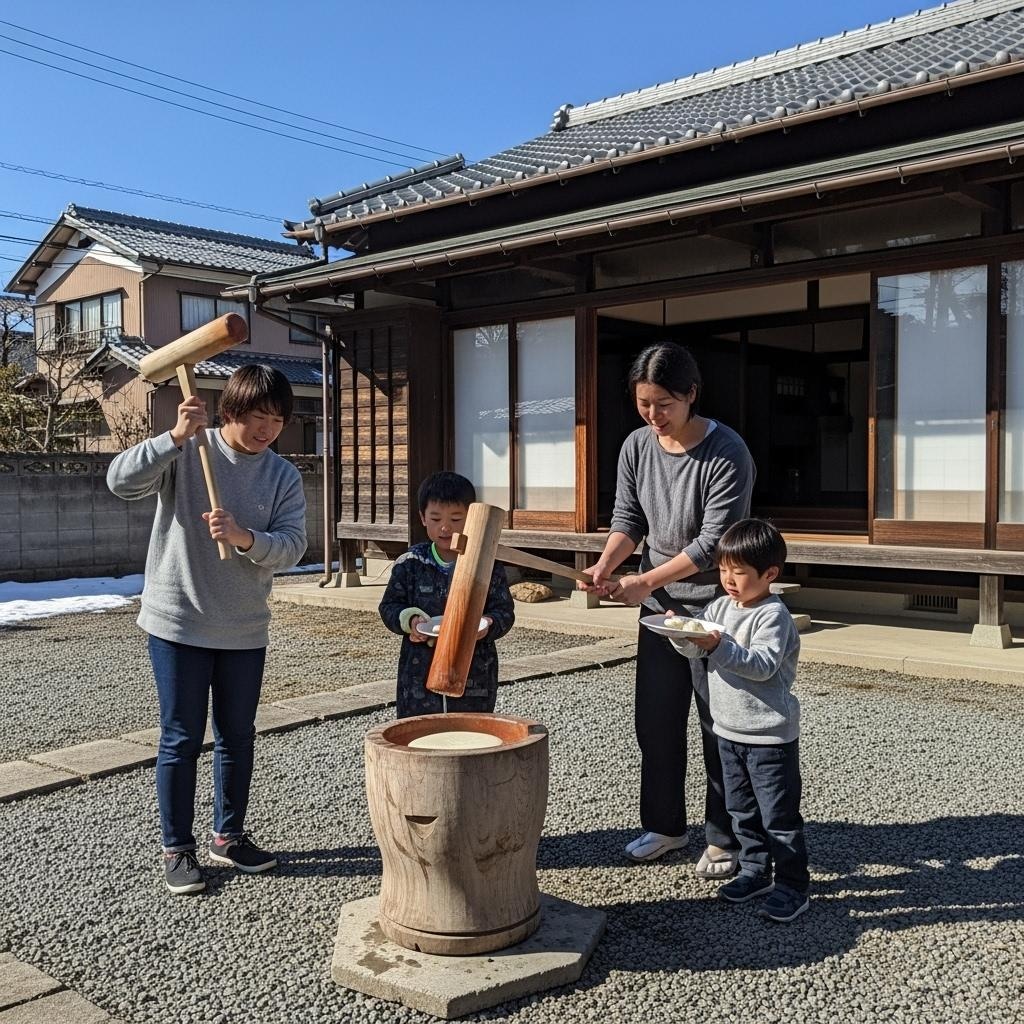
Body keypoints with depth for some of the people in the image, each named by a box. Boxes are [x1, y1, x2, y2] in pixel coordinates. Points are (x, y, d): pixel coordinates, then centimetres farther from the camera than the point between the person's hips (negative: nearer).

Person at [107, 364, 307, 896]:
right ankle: (177, 848, 21)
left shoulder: (284, 476, 0)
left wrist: (244, 537, -29)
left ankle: (229, 836, 33)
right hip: (178, 623, -3)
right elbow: (121, 480, -21)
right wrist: (177, 436, -33)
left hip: (245, 629, 4)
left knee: (237, 737, 15)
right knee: (182, 739, 5)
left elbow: (292, 546, -10)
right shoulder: (186, 452, -8)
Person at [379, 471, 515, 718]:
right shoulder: (409, 564, 1)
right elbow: (389, 606, 5)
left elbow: (504, 610, 0)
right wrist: (409, 619, -14)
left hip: (474, 675, 0)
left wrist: (489, 625, -20)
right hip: (420, 674, 1)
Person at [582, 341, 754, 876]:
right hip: (659, 606, 6)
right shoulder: (636, 447, -1)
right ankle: (664, 824, 29)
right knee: (655, 721, 12)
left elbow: (714, 542, -22)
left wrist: (645, 581, -24)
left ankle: (724, 837, 20)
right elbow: (627, 520, 4)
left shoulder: (727, 453, -19)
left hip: (716, 606, -5)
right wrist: (605, 564, -15)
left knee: (719, 725, 5)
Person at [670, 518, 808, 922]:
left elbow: (763, 665, -27)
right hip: (729, 732, 8)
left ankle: (792, 886, 13)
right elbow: (692, 646, 8)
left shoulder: (773, 615, -17)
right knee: (742, 810, 18)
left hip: (771, 736, -8)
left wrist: (719, 646, -36)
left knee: (779, 815, 2)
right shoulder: (720, 608, 6)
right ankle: (755, 871, 32)